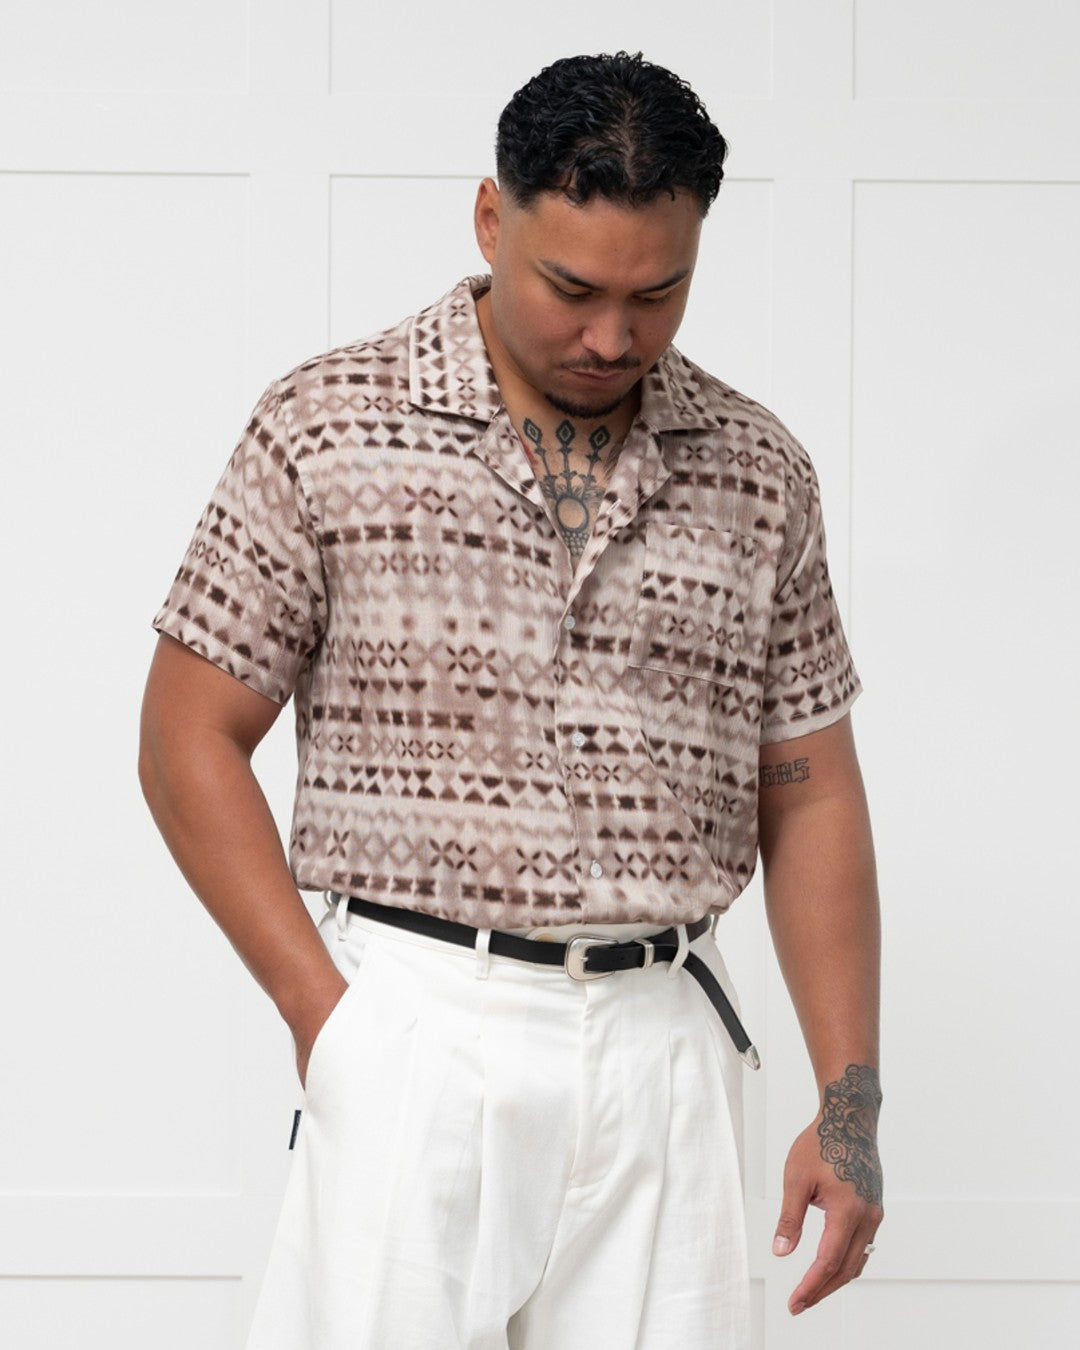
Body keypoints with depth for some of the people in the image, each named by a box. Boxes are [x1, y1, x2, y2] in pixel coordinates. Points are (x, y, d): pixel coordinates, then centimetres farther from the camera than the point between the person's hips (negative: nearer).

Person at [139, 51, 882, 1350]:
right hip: (414, 1040, -3)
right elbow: (190, 744, 1)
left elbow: (809, 799, 12)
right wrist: (326, 1016, -7)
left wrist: (849, 1105, 5)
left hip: (665, 1049, 3)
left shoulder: (758, 473, 9)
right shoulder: (325, 426, 0)